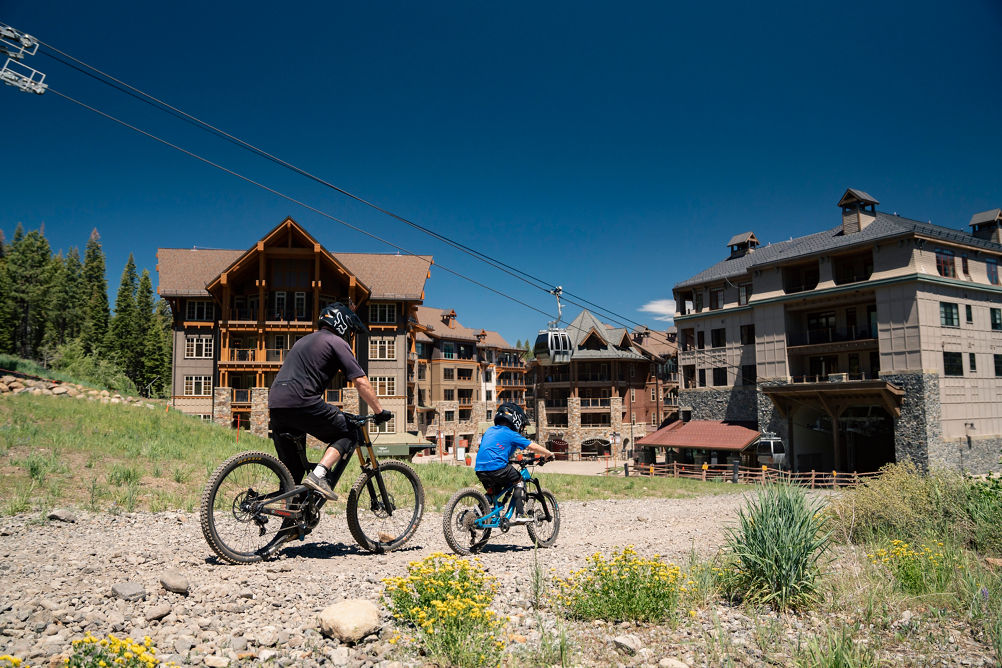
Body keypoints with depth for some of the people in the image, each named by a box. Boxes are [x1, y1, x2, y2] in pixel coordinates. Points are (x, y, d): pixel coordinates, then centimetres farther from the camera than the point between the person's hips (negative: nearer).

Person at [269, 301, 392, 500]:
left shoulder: (305, 340, 31)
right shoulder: (337, 342, 5)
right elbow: (361, 382, -2)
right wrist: (380, 411, 6)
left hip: (275, 405, 8)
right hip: (301, 403, -8)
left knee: (292, 472, 14)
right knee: (345, 433, 8)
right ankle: (318, 475, -10)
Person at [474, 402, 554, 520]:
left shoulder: (489, 430, 23)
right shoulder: (511, 434, 4)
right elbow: (533, 446, 4)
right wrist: (549, 454, 19)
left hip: (480, 470, 7)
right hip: (497, 468, -7)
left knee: (492, 491, 30)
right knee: (519, 480, 14)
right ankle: (520, 514, 6)